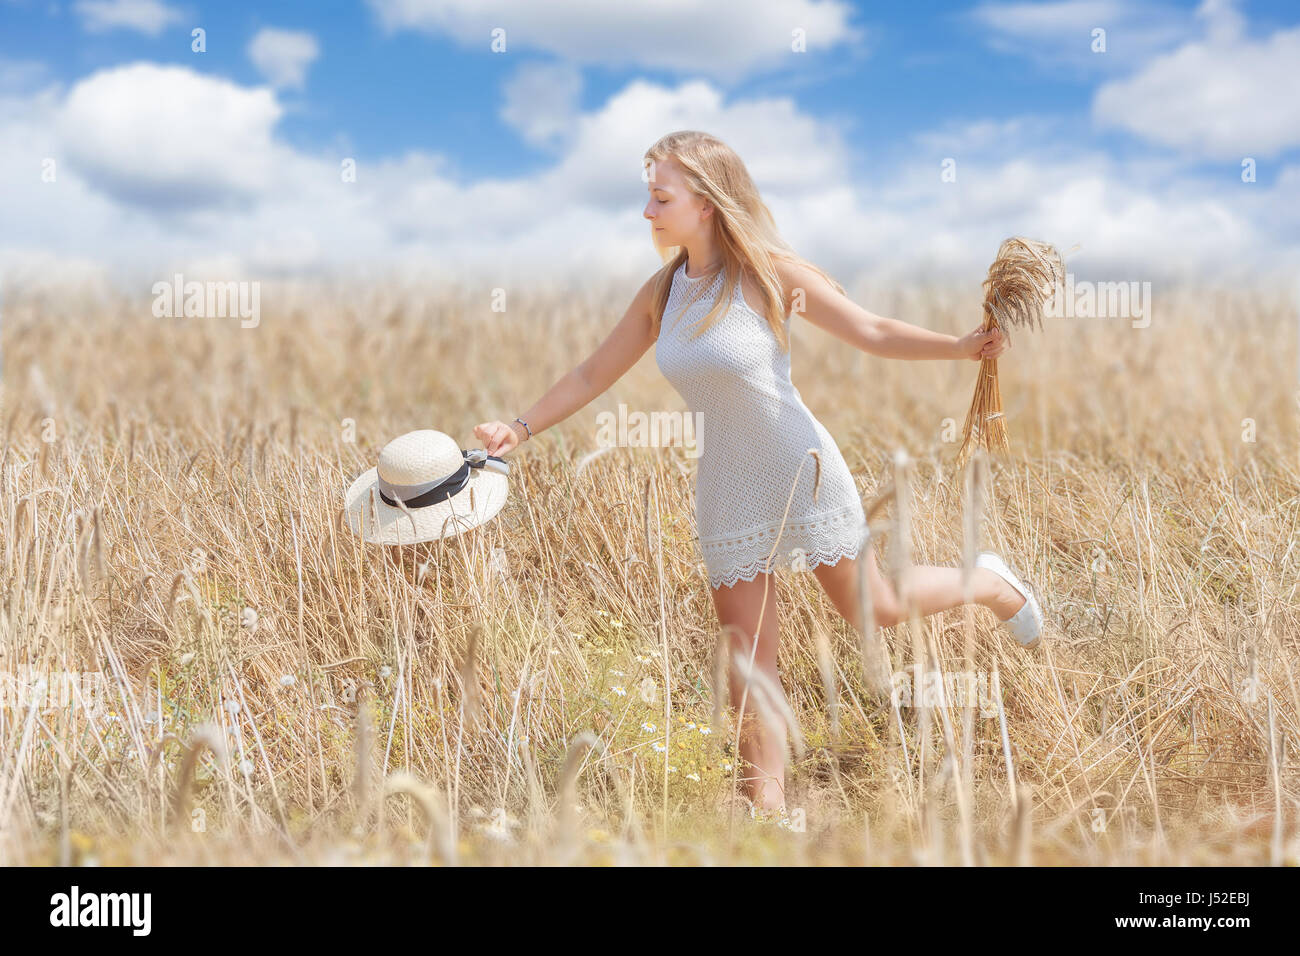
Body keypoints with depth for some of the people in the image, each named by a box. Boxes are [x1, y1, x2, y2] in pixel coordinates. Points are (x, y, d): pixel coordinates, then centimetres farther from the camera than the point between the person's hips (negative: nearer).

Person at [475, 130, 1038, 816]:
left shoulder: (769, 272, -13)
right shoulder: (662, 293, 1)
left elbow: (874, 332, -10)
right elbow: (594, 374, 13)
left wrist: (961, 345, -22)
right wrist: (522, 427, 11)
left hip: (801, 472, -4)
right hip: (726, 488, 4)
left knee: (872, 610, 8)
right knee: (748, 647, 5)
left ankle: (987, 584, 37)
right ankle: (769, 804, 15)